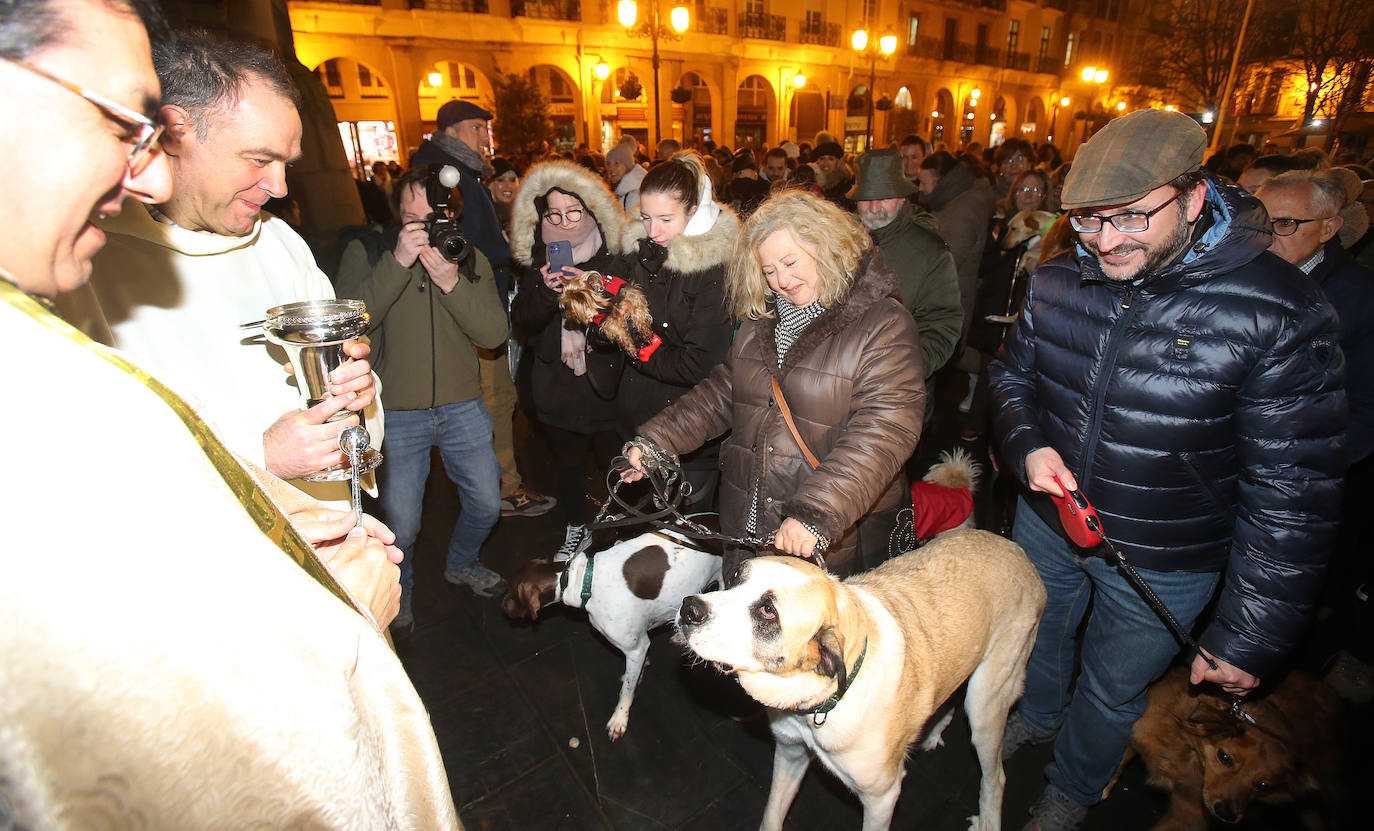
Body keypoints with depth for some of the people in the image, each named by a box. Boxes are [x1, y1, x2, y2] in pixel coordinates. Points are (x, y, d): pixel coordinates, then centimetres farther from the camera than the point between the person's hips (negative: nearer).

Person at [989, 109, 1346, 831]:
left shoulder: (1279, 313, -24)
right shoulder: (1058, 281, -11)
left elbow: (1293, 493, -20)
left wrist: (1249, 636, -16)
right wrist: (1027, 444, -16)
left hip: (1164, 563, -3)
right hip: (1046, 520, 4)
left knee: (1112, 690, 20)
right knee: (1037, 634, 29)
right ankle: (1037, 714, 62)